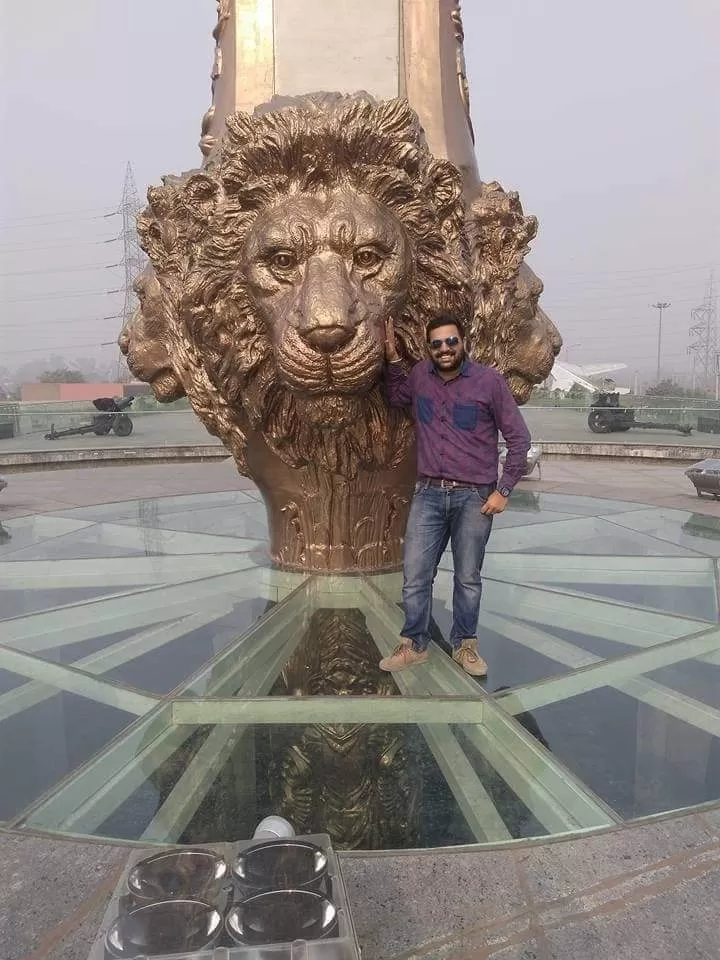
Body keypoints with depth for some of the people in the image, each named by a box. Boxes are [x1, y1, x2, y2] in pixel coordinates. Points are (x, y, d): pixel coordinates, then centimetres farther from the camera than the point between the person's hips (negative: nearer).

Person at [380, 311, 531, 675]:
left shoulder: (489, 380, -7)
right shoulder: (420, 375, 3)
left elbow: (518, 438, -2)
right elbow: (395, 398, 27)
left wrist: (503, 490, -6)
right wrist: (392, 359, 11)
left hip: (474, 497, -3)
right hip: (428, 494, 3)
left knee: (468, 578, 10)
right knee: (415, 576, 4)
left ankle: (464, 645, 27)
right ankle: (414, 645, 20)